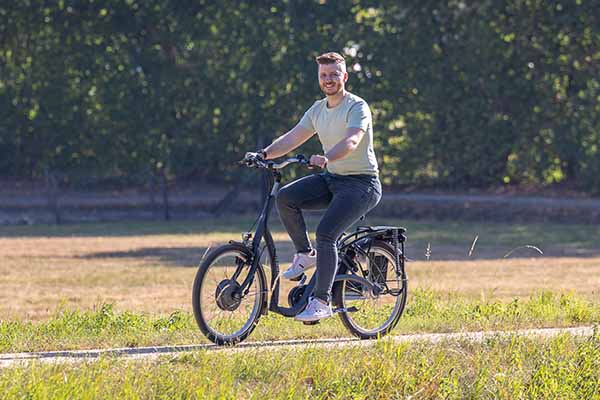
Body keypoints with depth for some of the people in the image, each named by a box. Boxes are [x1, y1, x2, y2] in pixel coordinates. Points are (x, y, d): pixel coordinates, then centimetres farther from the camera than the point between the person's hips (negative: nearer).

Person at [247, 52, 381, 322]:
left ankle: (321, 302, -21)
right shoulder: (318, 110, 10)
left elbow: (351, 141, -30)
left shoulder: (357, 107, -13)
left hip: (361, 183, -7)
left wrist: (326, 158, -49)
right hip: (332, 179, 7)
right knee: (285, 197, -16)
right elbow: (292, 138, 5)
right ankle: (305, 254, 0)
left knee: (325, 233, -25)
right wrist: (264, 154, -13)